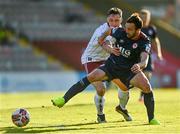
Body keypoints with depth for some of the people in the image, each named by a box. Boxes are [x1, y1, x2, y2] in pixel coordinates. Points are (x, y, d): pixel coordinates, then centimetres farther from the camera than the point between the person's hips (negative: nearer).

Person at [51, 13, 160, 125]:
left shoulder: (144, 42, -18)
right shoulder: (121, 32, -7)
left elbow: (144, 61, -31)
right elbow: (105, 44, -4)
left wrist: (139, 65, -56)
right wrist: (110, 49, -28)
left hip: (129, 70, -2)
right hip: (112, 65, 2)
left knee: (147, 87, -24)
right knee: (90, 77, -18)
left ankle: (151, 119, -6)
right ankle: (63, 100, -17)